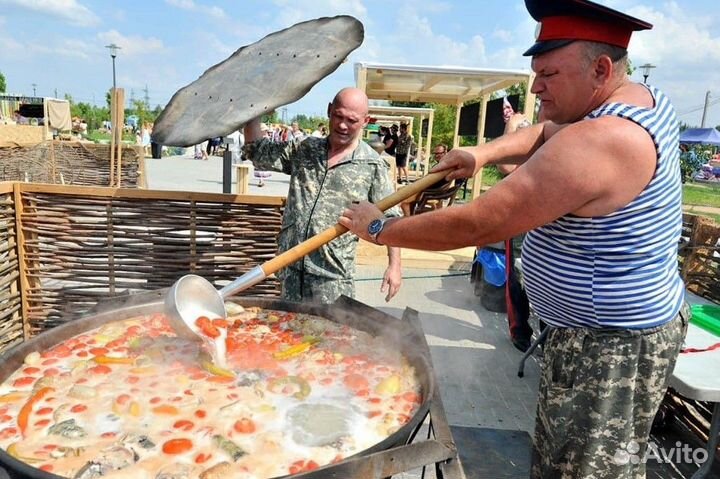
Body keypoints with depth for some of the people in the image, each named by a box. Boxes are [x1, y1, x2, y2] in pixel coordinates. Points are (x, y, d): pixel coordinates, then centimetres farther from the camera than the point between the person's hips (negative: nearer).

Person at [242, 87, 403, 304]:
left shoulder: (373, 165, -4)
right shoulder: (303, 150, 7)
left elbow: (390, 220, -2)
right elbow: (257, 152, 11)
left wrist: (394, 265, -7)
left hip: (332, 274, -4)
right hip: (291, 266, 5)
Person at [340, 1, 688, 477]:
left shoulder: (593, 144, -31)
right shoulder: (645, 97, 2)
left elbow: (474, 225, -30)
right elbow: (547, 133, 14)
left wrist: (379, 229, -17)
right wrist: (483, 153, -3)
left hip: (610, 344, -9)